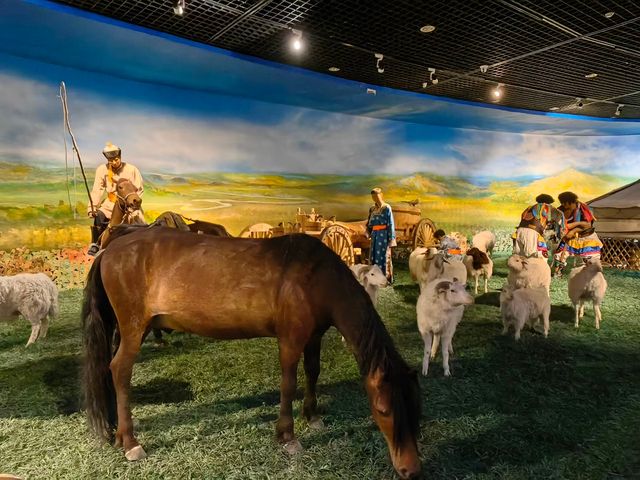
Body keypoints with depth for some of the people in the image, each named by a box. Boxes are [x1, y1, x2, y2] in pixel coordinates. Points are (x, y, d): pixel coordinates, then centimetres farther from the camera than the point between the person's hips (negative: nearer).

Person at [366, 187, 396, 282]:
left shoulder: (387, 208, -5)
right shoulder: (372, 209, 13)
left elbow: (391, 224, -8)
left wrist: (391, 238, -12)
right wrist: (368, 233, 1)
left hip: (384, 235, -6)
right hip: (375, 235, 6)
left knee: (384, 256, -3)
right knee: (374, 256, 7)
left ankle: (386, 278, 6)